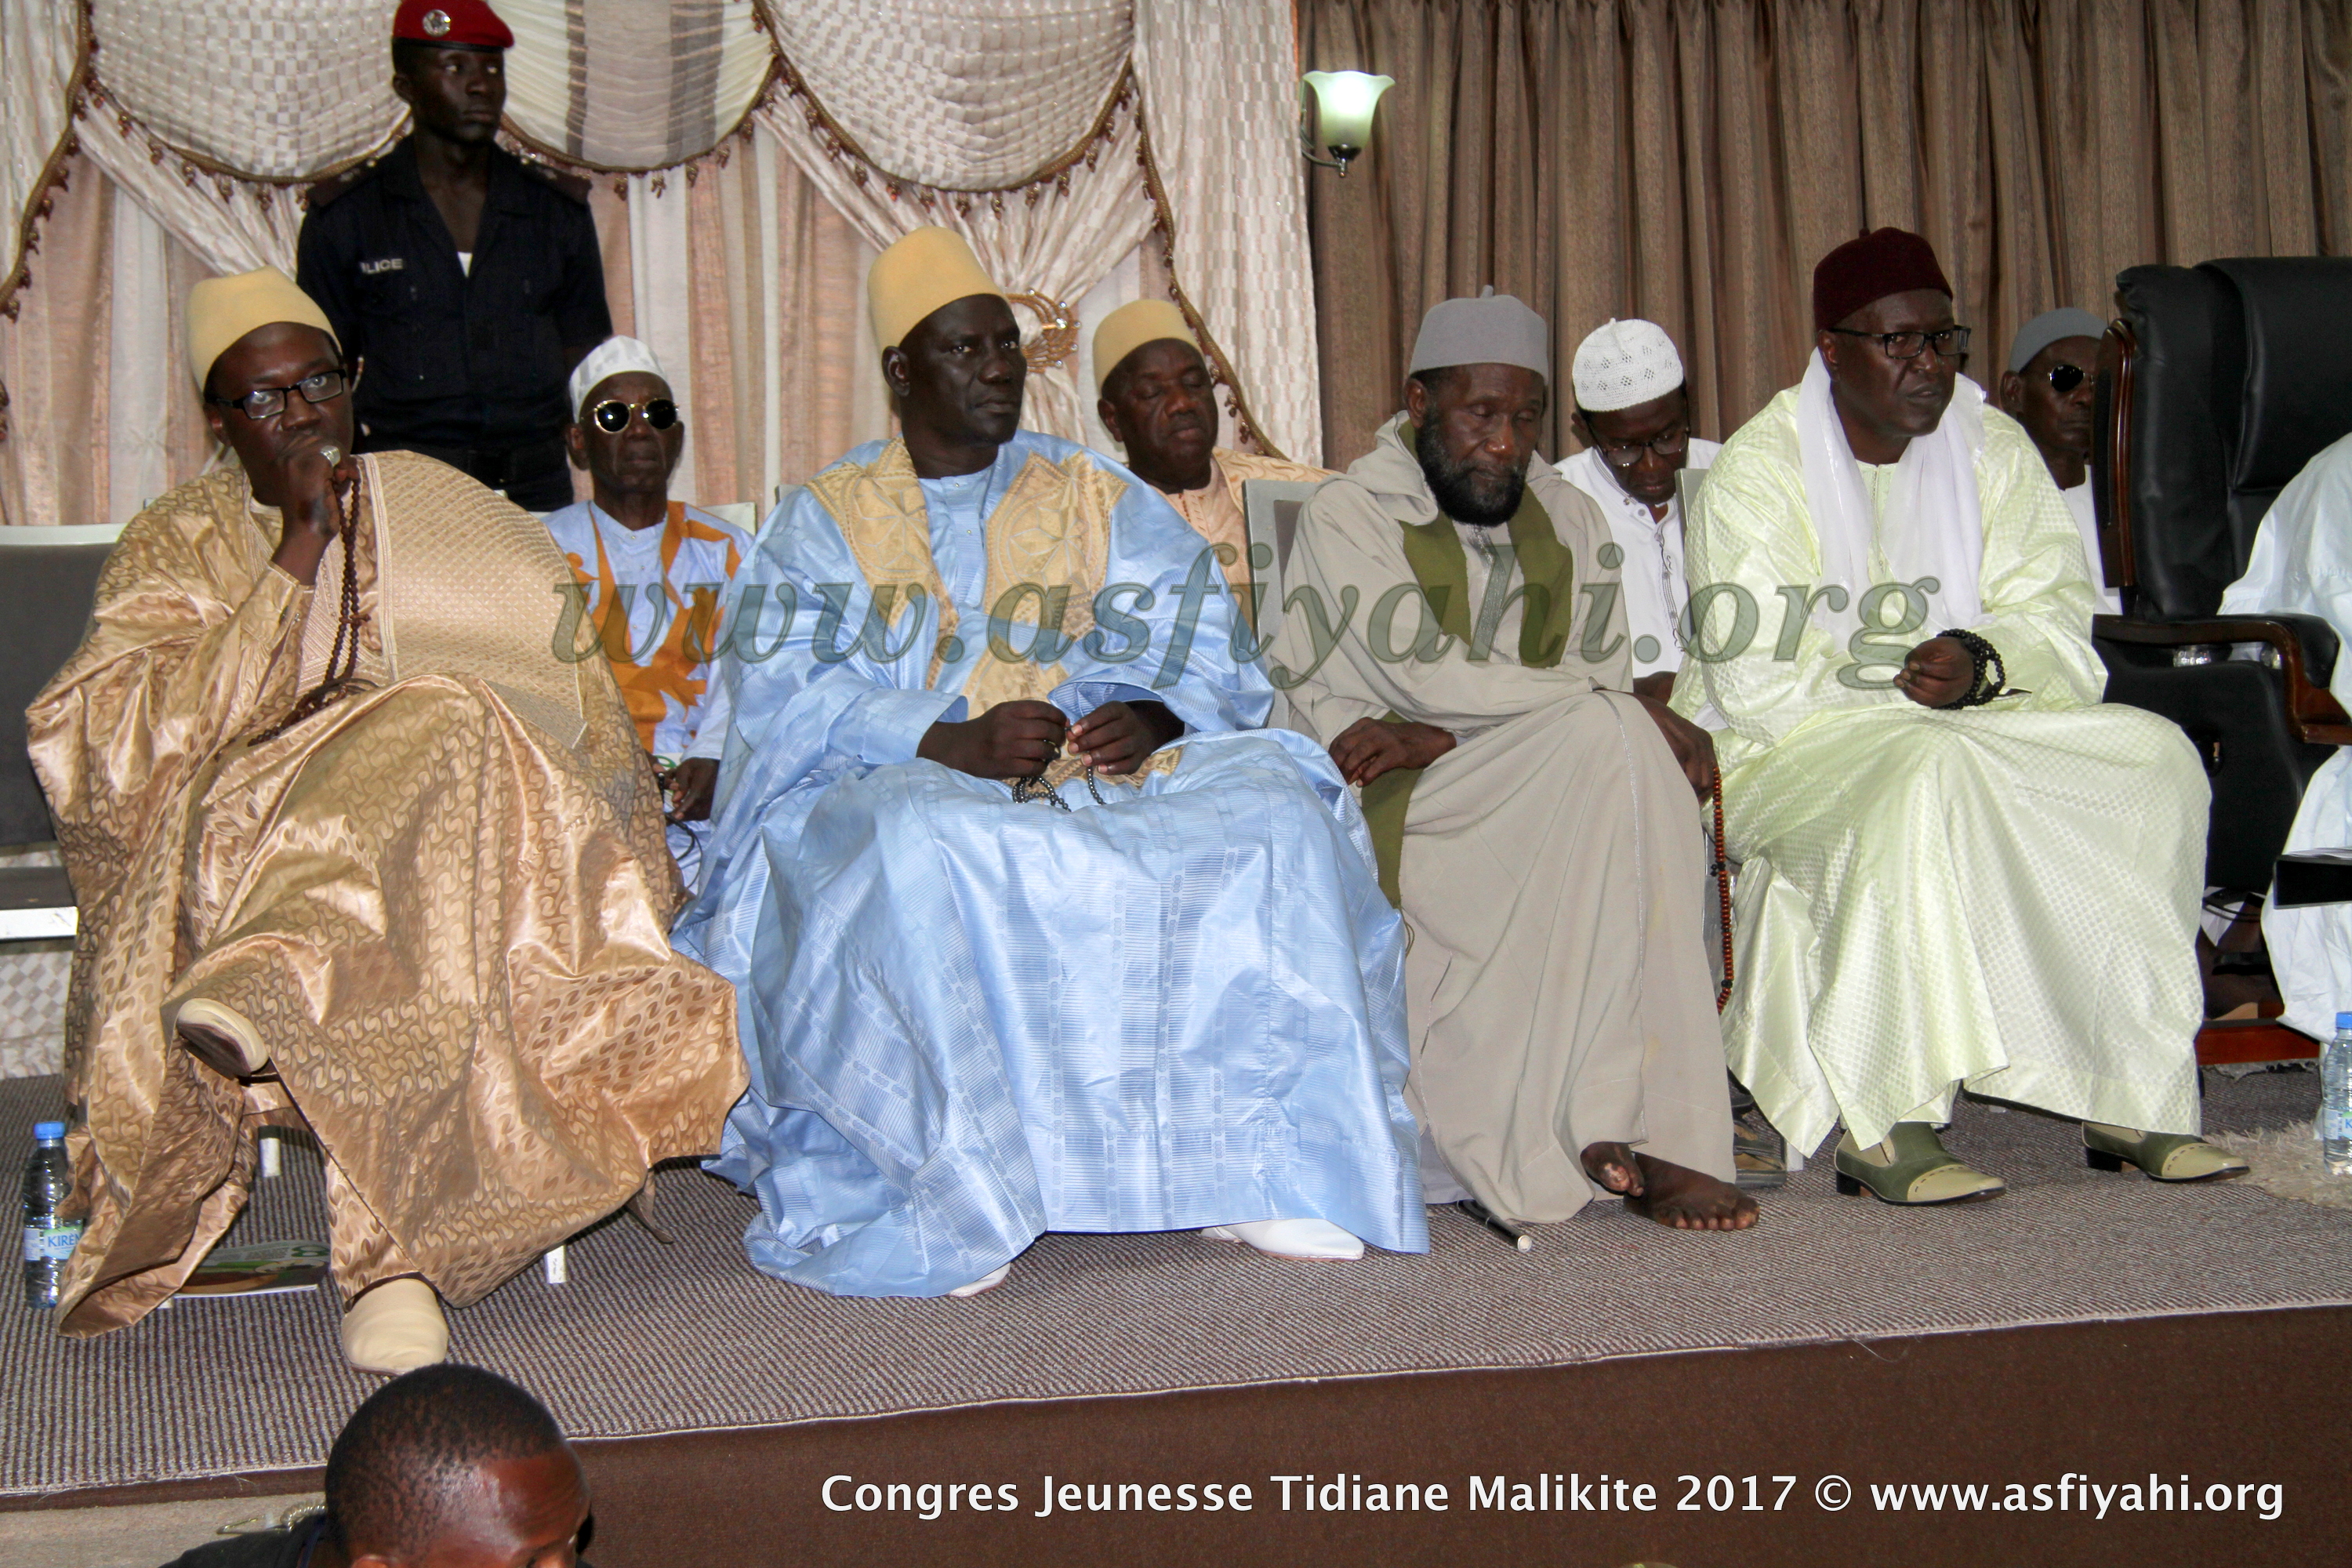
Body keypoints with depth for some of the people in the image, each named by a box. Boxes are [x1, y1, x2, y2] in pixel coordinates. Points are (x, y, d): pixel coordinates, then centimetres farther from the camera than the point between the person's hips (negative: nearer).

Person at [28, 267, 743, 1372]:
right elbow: (137, 739, -4)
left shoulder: (447, 510, 22)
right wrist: (299, 558, -7)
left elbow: (577, 701, 14)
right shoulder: (177, 545, 16)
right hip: (239, 835, -2)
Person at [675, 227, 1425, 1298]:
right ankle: (933, 1202, -31)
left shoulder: (1099, 499, 19)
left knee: (1272, 814, -23)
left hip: (1094, 783, 3)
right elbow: (782, 696, -5)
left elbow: (1196, 653, 9)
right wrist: (956, 742, -21)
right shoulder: (828, 517, 10)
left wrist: (1148, 719, -16)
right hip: (894, 787, -3)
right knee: (921, 851, -39)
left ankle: (1248, 1168, -22)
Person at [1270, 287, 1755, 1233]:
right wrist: (1639, 711, -12)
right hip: (1391, 806, -5)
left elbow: (1602, 677, 1)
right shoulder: (1347, 515, -2)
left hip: (1541, 800, 5)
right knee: (1613, 738, -28)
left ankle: (1612, 1127, -26)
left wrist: (1438, 735, -17)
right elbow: (1423, 669, -15)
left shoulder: (1568, 520, 14)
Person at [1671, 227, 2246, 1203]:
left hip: (1968, 731, 6)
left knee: (2153, 757, -17)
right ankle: (1884, 1129, -37)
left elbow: (2056, 621, 0)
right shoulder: (1755, 472, -7)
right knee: (1933, 776, -37)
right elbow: (1751, 678, -16)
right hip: (1787, 756, -5)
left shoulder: (1993, 450, 8)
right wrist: (1904, 697, -21)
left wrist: (1981, 665, -22)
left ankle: (2135, 1097, -17)